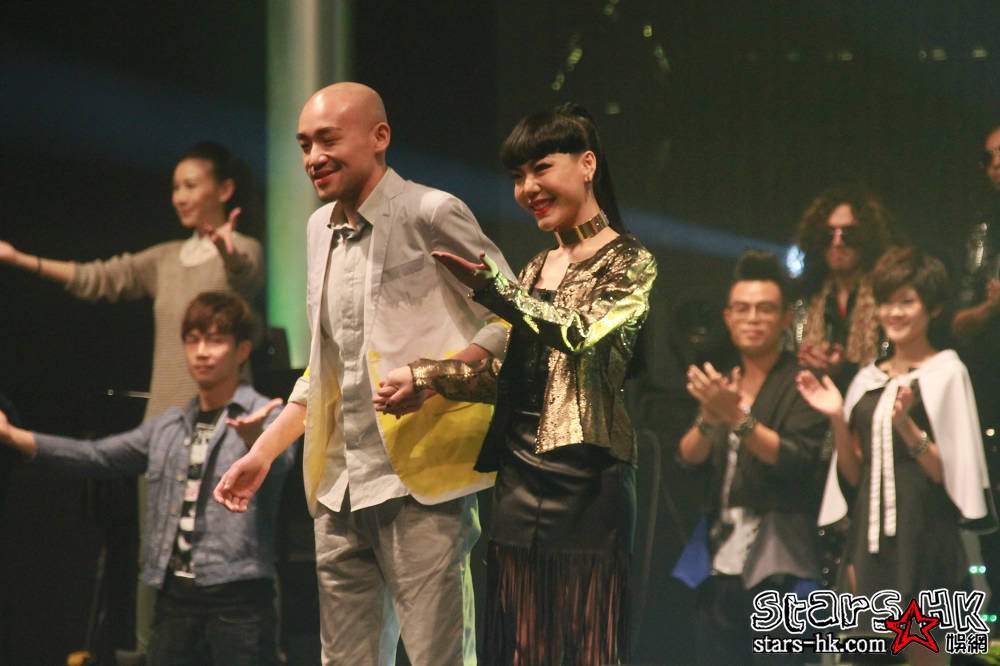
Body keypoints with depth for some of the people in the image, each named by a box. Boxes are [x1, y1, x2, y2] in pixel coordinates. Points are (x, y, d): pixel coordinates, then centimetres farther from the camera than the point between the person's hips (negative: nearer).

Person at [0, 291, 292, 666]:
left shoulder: (267, 417, -2)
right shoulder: (167, 428, 17)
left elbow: (276, 463, -22)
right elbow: (97, 457, 16)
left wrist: (251, 438, -47)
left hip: (237, 597, -6)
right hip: (174, 597, 6)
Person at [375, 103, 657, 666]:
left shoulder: (628, 263, -2)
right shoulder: (536, 270, 19)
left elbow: (584, 334, -20)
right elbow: (504, 372, 15)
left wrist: (491, 287, -26)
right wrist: (421, 377, 3)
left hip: (584, 482, -7)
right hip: (520, 477, 7)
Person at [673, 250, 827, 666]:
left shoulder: (802, 383, -3)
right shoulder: (722, 383, 16)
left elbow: (797, 460, -15)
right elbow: (688, 459, 6)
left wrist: (737, 416, -25)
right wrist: (709, 418, -15)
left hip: (777, 569, -6)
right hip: (719, 565, 6)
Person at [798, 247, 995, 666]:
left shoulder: (946, 373, -4)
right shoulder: (868, 380, 13)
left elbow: (951, 472, -8)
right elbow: (854, 474, 12)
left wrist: (905, 426, -22)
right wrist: (837, 420, -3)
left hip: (923, 537, -6)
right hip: (870, 532, 6)